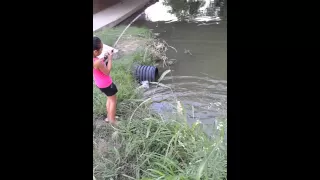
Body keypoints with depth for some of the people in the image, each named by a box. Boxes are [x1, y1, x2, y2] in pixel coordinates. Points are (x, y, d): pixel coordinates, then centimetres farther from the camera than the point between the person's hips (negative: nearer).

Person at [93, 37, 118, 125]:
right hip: (106, 84, -9)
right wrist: (110, 58, -17)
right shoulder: (97, 62, -35)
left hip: (99, 83, 9)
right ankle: (112, 120, 25)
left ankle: (108, 117, 40)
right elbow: (107, 72, -21)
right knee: (113, 100, 12)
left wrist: (104, 58, -1)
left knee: (109, 99, 27)